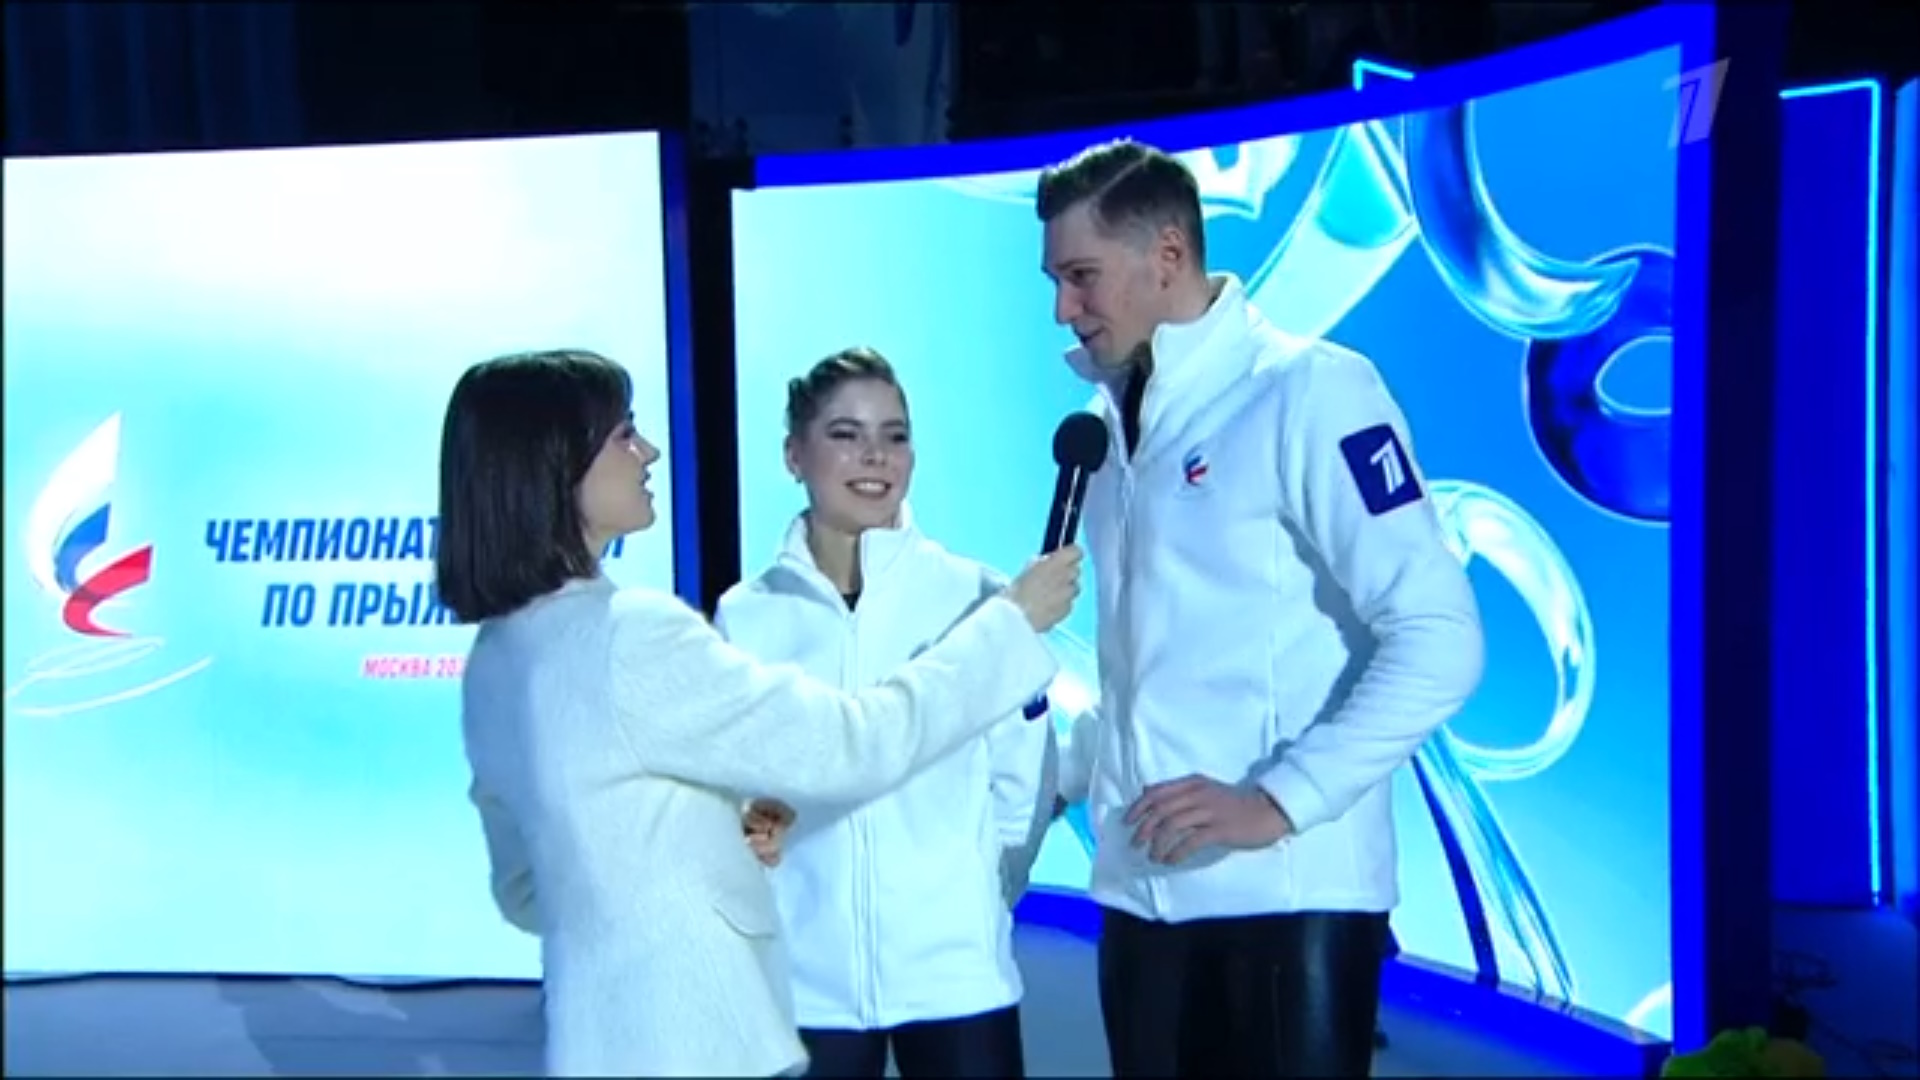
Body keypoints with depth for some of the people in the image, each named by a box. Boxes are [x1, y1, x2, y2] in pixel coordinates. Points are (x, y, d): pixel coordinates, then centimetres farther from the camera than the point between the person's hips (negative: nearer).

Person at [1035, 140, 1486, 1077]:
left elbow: (1439, 638, -15)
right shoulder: (1111, 416, 13)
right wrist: (1057, 777, 9)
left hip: (1286, 891, -6)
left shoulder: (1308, 390, -7)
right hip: (1143, 888, 6)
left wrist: (1281, 802, -19)